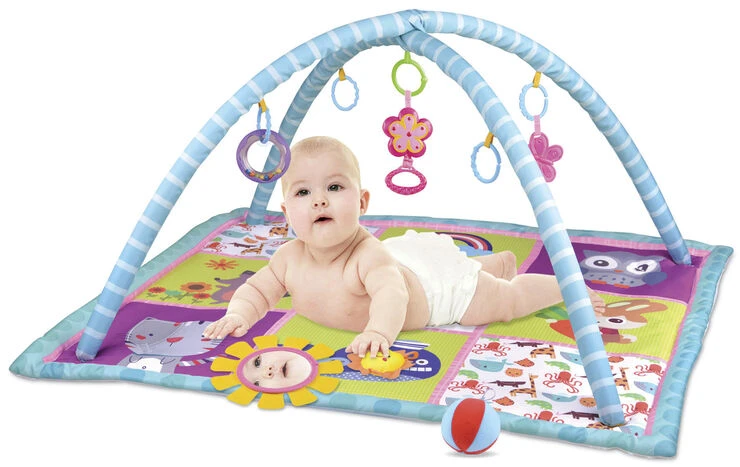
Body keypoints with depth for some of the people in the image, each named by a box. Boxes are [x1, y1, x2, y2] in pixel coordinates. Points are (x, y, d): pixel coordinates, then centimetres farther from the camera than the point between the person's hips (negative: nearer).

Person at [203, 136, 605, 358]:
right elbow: (256, 289, -15)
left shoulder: (367, 256, -46)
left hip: (436, 281, -7)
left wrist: (378, 331, -82)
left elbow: (392, 293, -62)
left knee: (507, 300, 10)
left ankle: (566, 283, 39)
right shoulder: (291, 258, -27)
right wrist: (239, 315, -37)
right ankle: (502, 261, 62)